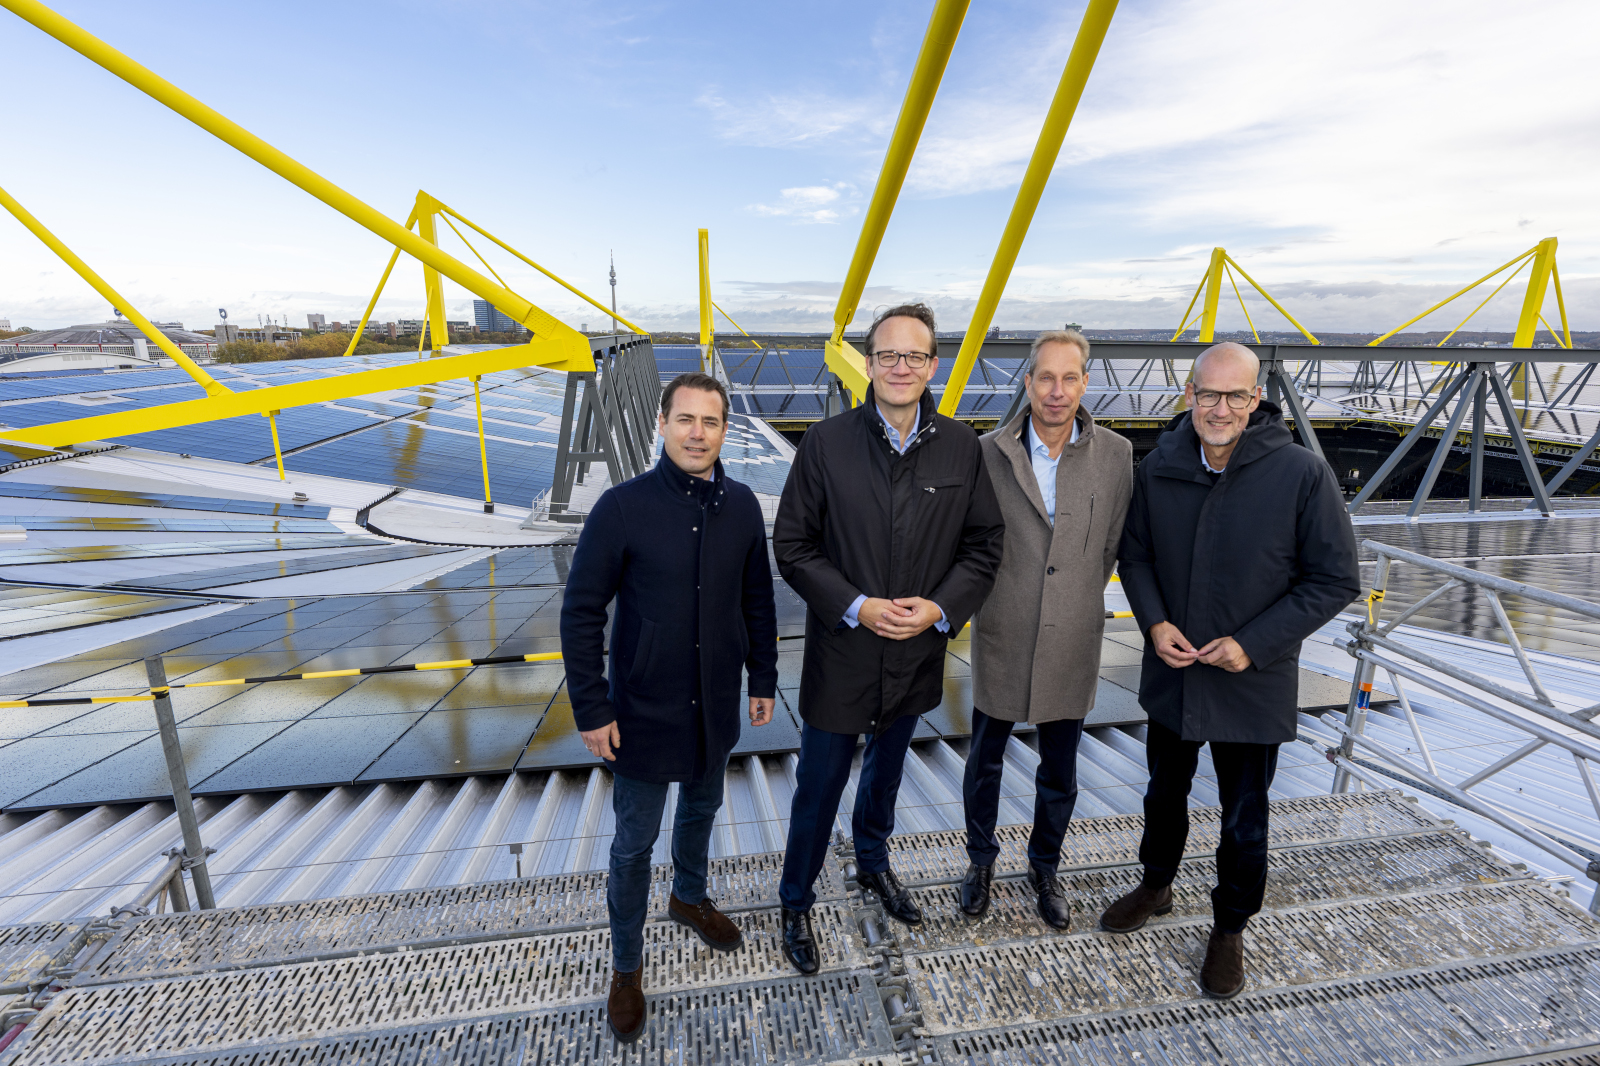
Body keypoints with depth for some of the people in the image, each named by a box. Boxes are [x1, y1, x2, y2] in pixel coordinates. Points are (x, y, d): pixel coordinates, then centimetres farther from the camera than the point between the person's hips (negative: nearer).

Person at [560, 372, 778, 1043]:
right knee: (635, 842, 13)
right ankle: (626, 966, 37)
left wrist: (763, 678, 7)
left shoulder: (741, 505, -5)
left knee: (702, 807, 26)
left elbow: (757, 600, 4)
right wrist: (591, 710, -11)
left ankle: (689, 897, 55)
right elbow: (582, 614, -12)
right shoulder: (622, 508, -17)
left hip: (717, 705, 4)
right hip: (644, 711, -4)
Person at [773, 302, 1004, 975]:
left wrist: (941, 607, -15)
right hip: (842, 652, -3)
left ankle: (873, 864, 54)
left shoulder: (961, 447, -4)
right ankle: (796, 902, 36)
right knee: (819, 785, 10)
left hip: (918, 652, 3)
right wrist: (855, 607, -19)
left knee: (887, 769, 26)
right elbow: (792, 545, -9)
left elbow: (983, 544, 0)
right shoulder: (826, 443, -11)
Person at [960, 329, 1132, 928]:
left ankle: (1044, 868, 44)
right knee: (984, 764, 17)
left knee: (1059, 777, 17)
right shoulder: (990, 452, -9)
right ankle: (981, 862, 42)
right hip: (1001, 638, -1)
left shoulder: (1115, 456, -5)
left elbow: (1111, 547, 6)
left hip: (1072, 643, 1)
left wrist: (1078, 601, 8)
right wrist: (995, 597, 2)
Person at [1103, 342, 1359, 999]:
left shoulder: (1303, 475, -17)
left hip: (1254, 685, -3)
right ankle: (1156, 887, 50)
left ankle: (1230, 930, 41)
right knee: (1165, 794, 24)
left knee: (1244, 821, 15)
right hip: (1171, 675, 3)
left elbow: (1335, 579, -11)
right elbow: (1135, 554, 4)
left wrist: (1253, 644, -18)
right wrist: (1154, 622, -11)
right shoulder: (1159, 469, -7)